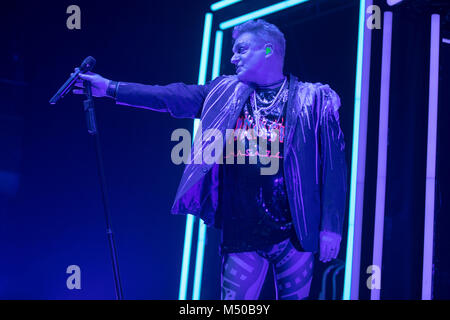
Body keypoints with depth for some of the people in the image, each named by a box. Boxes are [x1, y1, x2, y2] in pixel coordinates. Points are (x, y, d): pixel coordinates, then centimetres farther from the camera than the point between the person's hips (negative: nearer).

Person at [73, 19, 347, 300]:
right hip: (243, 233, 2)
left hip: (295, 233, -2)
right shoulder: (226, 92, 12)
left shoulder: (316, 100, 1)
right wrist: (110, 88, 2)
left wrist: (331, 227, -8)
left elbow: (334, 166, -2)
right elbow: (172, 97, 9)